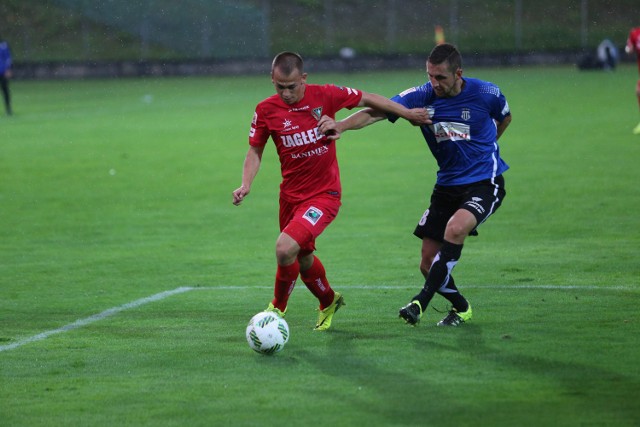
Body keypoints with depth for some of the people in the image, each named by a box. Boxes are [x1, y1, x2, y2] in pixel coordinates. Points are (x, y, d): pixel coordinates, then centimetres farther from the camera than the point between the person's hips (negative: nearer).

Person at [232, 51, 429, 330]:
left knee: (285, 248, -23)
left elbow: (367, 100, 3)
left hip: (324, 194, -4)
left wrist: (408, 114, 8)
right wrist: (246, 185, -11)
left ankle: (278, 307, 2)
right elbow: (255, 151, 5)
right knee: (303, 259, 20)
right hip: (291, 195, 4)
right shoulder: (266, 110, -7)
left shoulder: (325, 96, -12)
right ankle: (329, 302, 51)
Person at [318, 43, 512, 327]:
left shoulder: (486, 94, -11)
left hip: (485, 183, -4)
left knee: (456, 227, -34)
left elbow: (505, 117, 13)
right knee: (429, 263, 1)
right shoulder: (421, 97, -10)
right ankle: (461, 308, 30)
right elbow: (376, 111, -24)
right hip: (447, 184, 4)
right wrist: (342, 125, -42)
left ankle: (421, 301, -27)